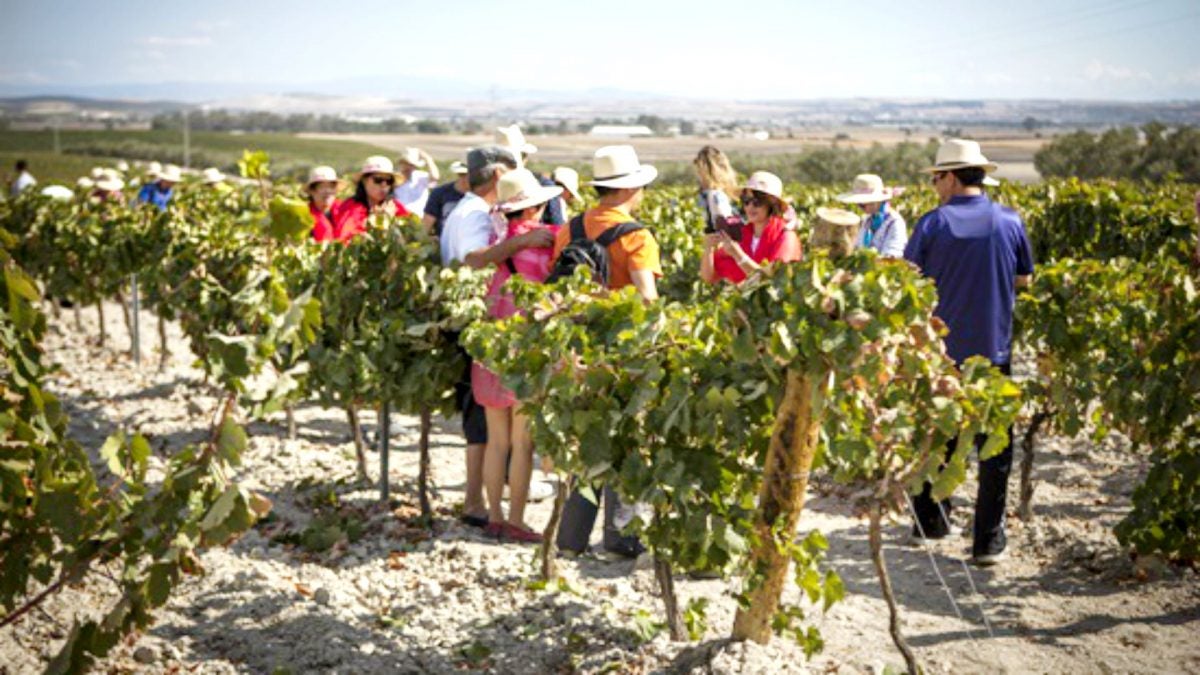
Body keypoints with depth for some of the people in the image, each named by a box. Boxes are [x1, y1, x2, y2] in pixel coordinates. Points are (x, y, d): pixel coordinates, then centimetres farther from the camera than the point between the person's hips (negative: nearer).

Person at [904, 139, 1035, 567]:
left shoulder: (933, 224, -10)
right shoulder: (1010, 222, -4)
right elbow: (1024, 280, 9)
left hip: (939, 351, 0)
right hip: (993, 351, 0)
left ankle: (930, 521, 27)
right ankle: (988, 540, 7)